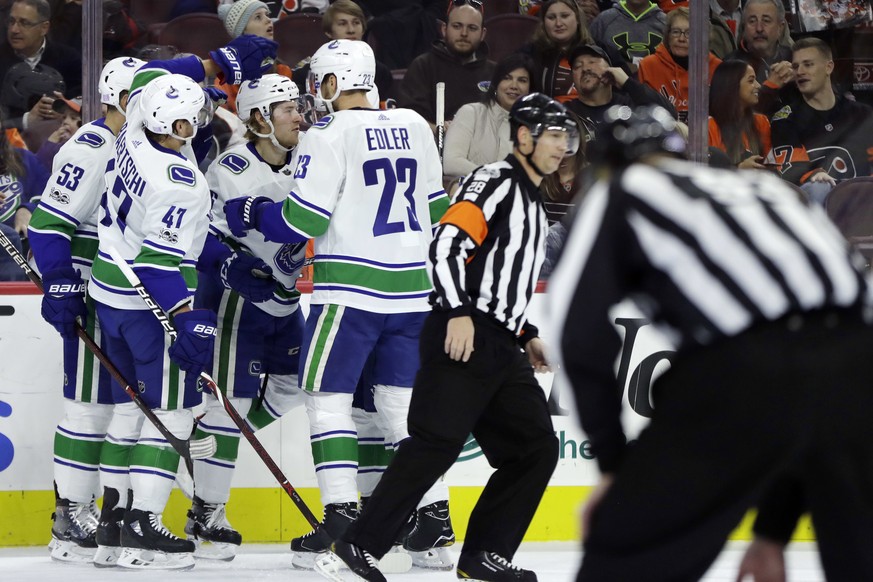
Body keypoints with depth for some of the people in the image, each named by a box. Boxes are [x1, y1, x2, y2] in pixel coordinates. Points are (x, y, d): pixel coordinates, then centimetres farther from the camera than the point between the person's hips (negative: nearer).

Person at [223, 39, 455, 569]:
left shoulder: (331, 134, -10)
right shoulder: (415, 127, 10)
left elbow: (301, 220, -12)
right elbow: (436, 208, 17)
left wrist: (251, 215, 4)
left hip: (350, 289, -6)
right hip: (411, 287, 6)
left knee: (328, 396, 1)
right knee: (402, 400, 12)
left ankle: (342, 512, -8)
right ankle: (435, 512, 7)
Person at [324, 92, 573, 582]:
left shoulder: (533, 202, 24)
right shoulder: (496, 182, -6)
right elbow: (448, 244, -18)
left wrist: (527, 334, 26)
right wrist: (458, 313, -26)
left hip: (501, 349, 10)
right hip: (463, 338, -10)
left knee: (537, 448, 5)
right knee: (435, 445, -16)